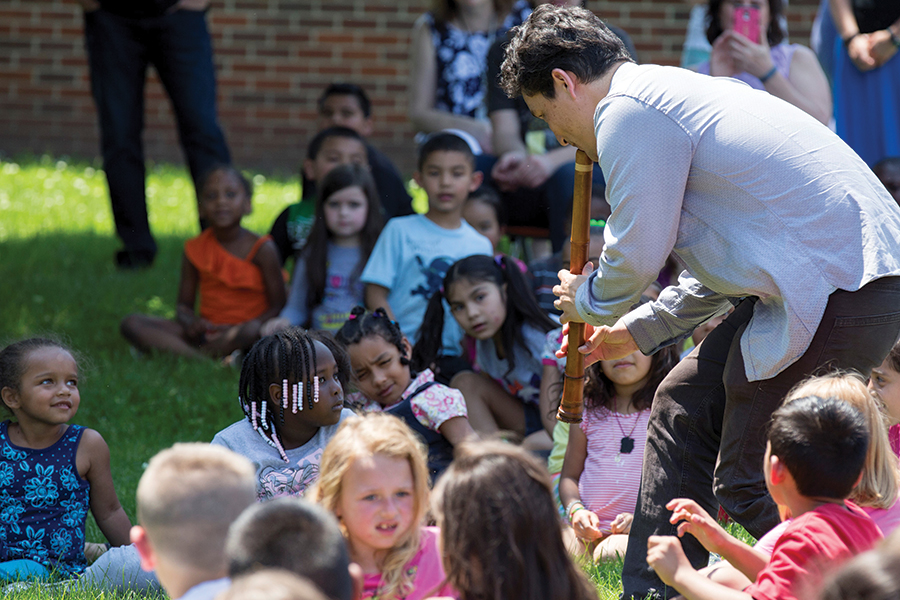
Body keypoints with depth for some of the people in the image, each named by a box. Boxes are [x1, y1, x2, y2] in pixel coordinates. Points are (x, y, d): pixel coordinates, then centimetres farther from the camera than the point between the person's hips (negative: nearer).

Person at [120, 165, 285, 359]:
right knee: (131, 324, -15)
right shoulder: (195, 249, 9)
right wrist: (191, 322, -14)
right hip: (206, 331, 4)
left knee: (252, 329, -42)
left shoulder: (262, 249, -2)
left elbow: (278, 306, -5)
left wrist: (237, 331, -21)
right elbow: (184, 305, 13)